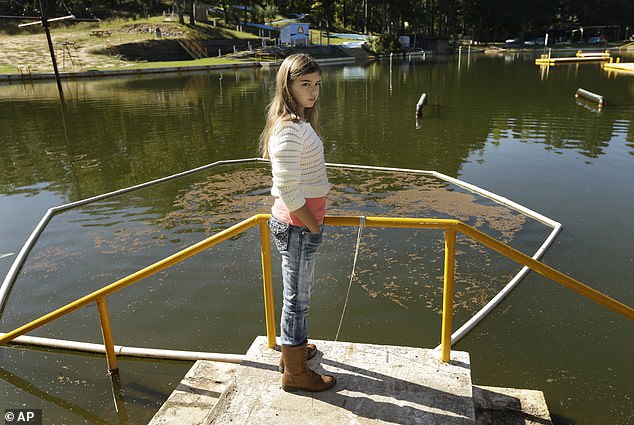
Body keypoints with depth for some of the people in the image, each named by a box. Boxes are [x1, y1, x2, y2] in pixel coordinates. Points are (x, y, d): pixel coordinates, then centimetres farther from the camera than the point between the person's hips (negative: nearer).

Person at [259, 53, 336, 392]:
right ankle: (294, 373, 24)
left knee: (298, 294, 24)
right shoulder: (289, 129, -23)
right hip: (297, 227, -10)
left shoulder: (298, 122, 9)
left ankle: (295, 349, 44)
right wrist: (313, 226, -13)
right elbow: (288, 190, -26)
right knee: (297, 299, 5)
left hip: (301, 223, 10)